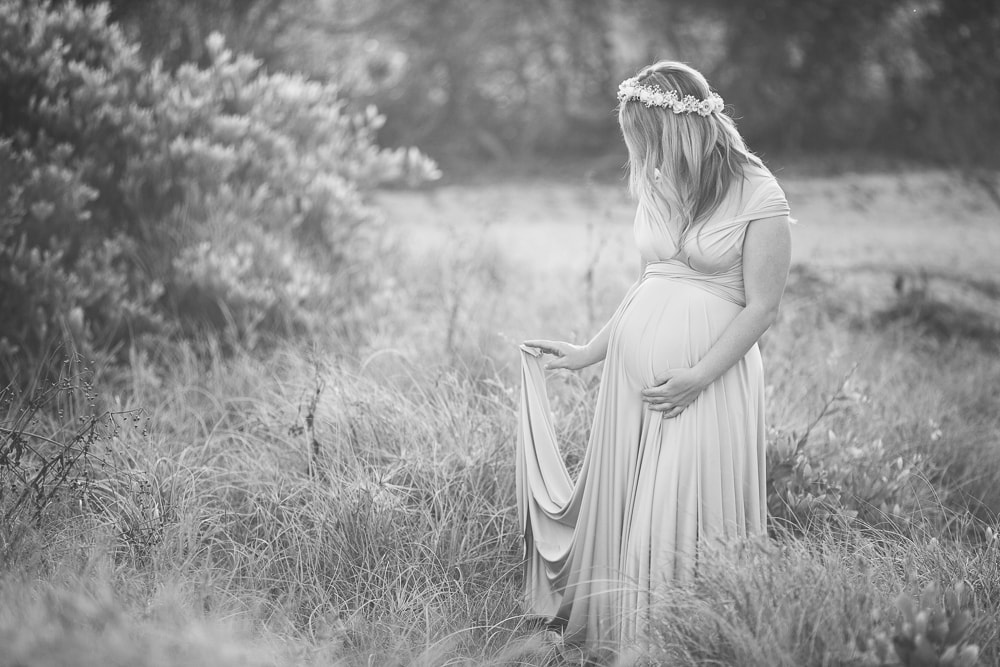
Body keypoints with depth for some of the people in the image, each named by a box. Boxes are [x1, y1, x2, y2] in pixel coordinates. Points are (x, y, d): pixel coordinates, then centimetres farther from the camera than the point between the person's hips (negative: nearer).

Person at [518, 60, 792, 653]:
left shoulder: (758, 196, -9)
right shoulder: (658, 187, 11)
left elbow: (762, 307, -9)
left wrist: (697, 378, -16)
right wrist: (588, 353, 17)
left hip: (714, 366, -6)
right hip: (636, 358, 6)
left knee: (688, 514, -6)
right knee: (625, 508, 7)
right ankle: (620, 637, 18)